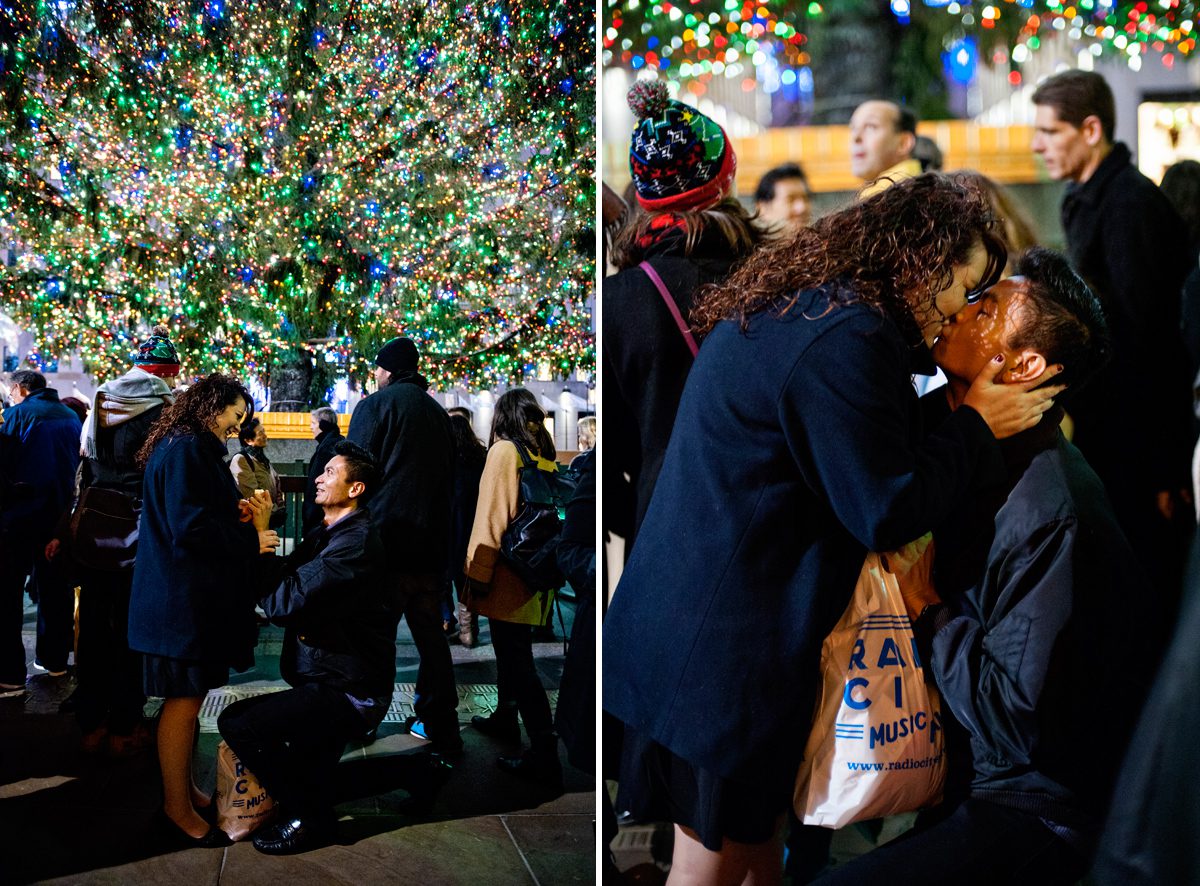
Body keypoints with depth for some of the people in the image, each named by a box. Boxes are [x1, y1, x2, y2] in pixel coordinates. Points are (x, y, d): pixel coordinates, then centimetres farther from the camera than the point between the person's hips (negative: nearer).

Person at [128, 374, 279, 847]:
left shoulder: (190, 448, 18)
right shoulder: (187, 449, -15)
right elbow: (190, 526, -23)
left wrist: (240, 516, 5)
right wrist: (251, 540, -14)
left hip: (189, 595, 11)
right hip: (183, 599, -11)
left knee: (187, 698, 15)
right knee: (184, 699, -4)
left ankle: (183, 789, 24)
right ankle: (178, 808, 5)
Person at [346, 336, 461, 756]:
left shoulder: (376, 404, -3)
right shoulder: (439, 414, 16)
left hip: (385, 537, -5)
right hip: (432, 544, 6)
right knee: (430, 631, 12)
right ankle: (441, 727, 16)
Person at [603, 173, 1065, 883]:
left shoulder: (787, 308, 11)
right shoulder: (849, 340, -22)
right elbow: (886, 511, -18)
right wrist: (978, 426, -6)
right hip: (728, 648, -10)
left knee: (755, 819, 23)